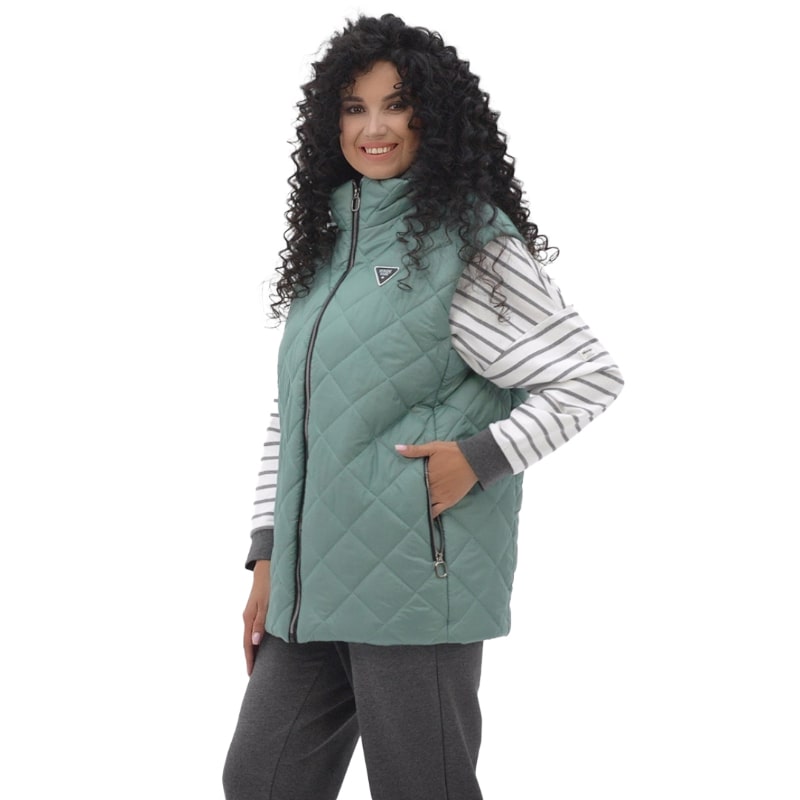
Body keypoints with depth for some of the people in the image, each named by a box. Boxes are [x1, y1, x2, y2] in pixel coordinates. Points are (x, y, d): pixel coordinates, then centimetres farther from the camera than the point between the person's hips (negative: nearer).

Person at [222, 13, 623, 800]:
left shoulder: (473, 242, -5)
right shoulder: (328, 242, 15)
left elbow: (589, 376, -4)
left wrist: (480, 456, -15)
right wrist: (268, 556, 14)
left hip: (417, 580, -7)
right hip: (310, 583, 7)